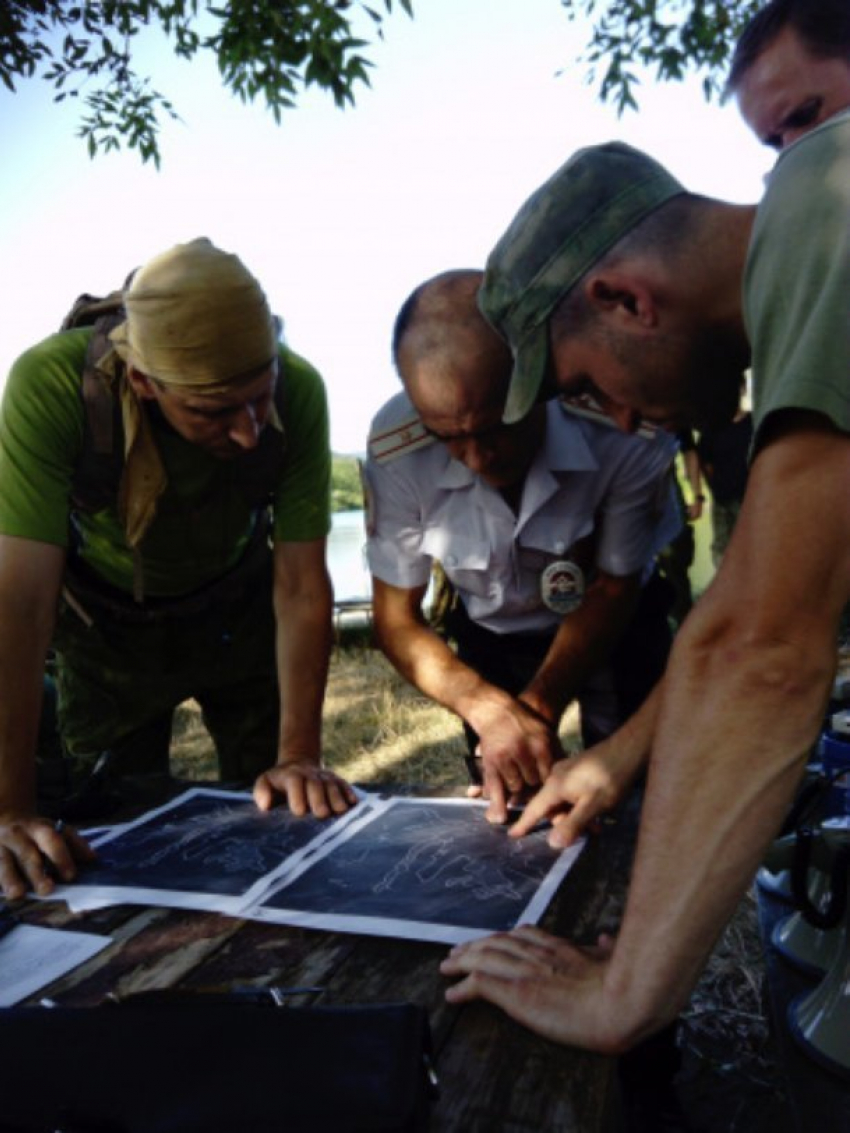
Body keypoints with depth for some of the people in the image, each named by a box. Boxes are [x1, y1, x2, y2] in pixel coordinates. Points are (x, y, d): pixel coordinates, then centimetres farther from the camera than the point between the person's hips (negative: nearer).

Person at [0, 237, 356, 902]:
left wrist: (300, 755, -26)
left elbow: (302, 584, -23)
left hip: (237, 615, 1)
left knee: (278, 814, 6)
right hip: (107, 623, -1)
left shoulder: (299, 391, -29)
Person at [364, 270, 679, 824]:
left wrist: (537, 709, -30)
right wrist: (489, 708, -36)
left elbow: (614, 589, -18)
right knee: (505, 821, 8)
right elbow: (396, 619, -19)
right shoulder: (396, 446, -30)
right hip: (493, 635, 1)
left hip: (616, 620, -1)